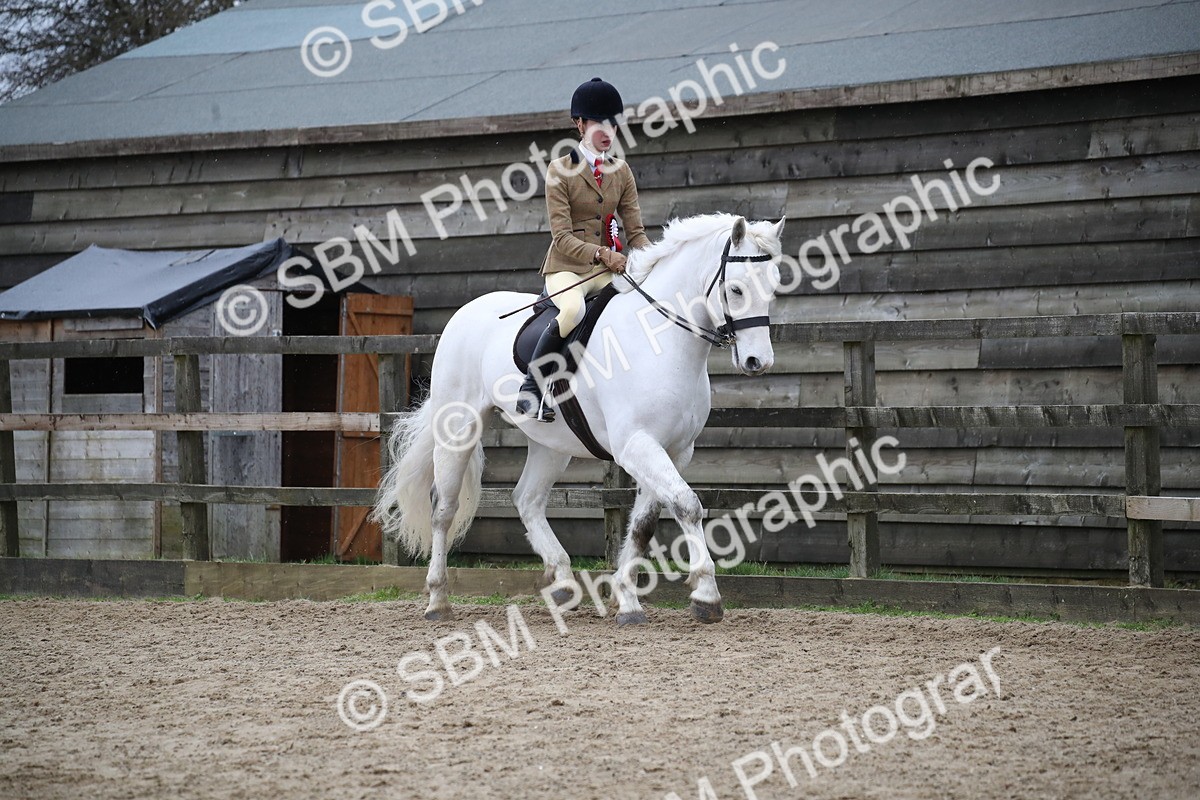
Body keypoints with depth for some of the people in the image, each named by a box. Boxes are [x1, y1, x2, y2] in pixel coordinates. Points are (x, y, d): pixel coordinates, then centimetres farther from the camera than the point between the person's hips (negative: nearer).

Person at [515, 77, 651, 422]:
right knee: (573, 309, -38)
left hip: (608, 269, 5)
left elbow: (636, 231, 9)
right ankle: (530, 389, -25)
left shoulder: (621, 172, 12)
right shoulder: (560, 171, -4)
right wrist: (601, 254, -27)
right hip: (567, 267, -5)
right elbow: (562, 237, -11)